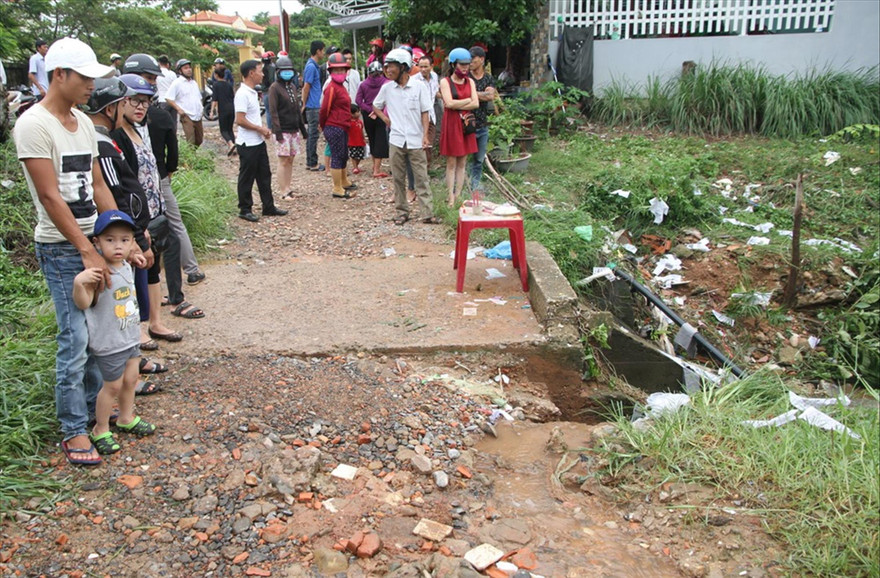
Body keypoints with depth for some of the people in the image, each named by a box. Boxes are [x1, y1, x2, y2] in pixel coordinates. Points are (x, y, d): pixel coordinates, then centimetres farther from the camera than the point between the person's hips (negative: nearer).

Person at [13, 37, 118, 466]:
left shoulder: (82, 122, 11)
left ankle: (93, 404, 29)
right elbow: (50, 197, -17)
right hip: (61, 248, -7)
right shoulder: (34, 125, -13)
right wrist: (87, 252, -19)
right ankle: (73, 430, 9)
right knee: (76, 339, -4)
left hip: (94, 239, 7)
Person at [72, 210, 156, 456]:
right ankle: (100, 431, 24)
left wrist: (133, 257, 12)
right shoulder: (99, 274, -25)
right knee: (113, 386, 5)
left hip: (130, 338, 8)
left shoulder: (126, 266, 1)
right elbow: (83, 303, -33)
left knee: (131, 379, 20)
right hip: (109, 343, -8)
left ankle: (126, 418, 41)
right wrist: (79, 283, -49)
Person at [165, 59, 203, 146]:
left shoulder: (194, 83, 18)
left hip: (198, 116, 7)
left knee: (199, 141, 11)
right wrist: (179, 109, -17)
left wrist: (201, 108, 12)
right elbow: (168, 98, -10)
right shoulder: (177, 83, -5)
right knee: (190, 142, -13)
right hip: (187, 117, -7)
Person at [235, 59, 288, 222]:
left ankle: (268, 207, 24)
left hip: (258, 142, 9)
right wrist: (260, 129, -14)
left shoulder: (252, 92, 12)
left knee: (264, 175, 14)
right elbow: (240, 120, -23)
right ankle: (245, 210, 14)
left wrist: (263, 129, 6)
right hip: (248, 144, -9)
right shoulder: (242, 94, -18)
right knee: (247, 178, 2)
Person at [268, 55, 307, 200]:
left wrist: (302, 127, 18)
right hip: (283, 130, -7)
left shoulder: (292, 86, 15)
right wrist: (277, 131, -19)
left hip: (294, 129, 7)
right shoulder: (275, 87, -7)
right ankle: (284, 191, -1)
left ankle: (287, 188, 18)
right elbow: (273, 111, -12)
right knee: (283, 161, -5)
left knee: (290, 160, 10)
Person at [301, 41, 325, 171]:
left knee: (311, 134, 12)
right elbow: (306, 87, -16)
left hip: (314, 106, 9)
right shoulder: (311, 66, -15)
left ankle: (309, 162, 18)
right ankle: (313, 163, 2)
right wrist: (304, 105, -9)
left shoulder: (314, 66, 13)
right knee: (313, 135, -3)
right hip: (313, 106, -9)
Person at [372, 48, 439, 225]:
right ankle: (402, 212, 18)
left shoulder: (418, 86, -3)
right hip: (396, 140, 3)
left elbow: (424, 113, -2)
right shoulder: (387, 88, 4)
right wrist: (385, 119, 4)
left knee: (421, 178, 0)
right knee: (398, 178, 7)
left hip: (416, 141, -2)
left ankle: (427, 213, 2)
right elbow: (375, 106, 20)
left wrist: (425, 135, -10)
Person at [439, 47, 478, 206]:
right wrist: (468, 100, -7)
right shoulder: (445, 81, -2)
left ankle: (458, 195, 11)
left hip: (466, 124, 4)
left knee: (462, 163, 6)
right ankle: (451, 197, 2)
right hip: (451, 124, -4)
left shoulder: (470, 81, 10)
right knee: (451, 163, -2)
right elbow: (449, 103, -16)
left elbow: (476, 104, -2)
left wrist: (457, 105, -11)